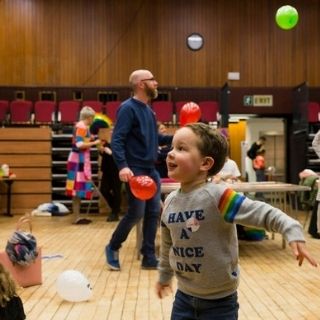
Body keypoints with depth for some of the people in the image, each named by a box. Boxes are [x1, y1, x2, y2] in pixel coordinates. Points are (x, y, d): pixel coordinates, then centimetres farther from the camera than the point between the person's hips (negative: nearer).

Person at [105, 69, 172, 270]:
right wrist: (123, 166, -32)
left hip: (151, 170, 8)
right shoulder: (128, 108, -11)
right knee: (136, 213, -5)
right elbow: (117, 140, -19)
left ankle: (149, 258, 14)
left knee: (154, 212, 6)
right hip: (135, 170, -8)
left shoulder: (148, 109, 14)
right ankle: (113, 248, 17)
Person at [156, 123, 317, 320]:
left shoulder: (217, 196, -21)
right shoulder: (170, 201, -2)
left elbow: (262, 212, -27)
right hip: (184, 297, 6)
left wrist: (292, 231, -43)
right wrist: (164, 276, 25)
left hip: (219, 301, -5)